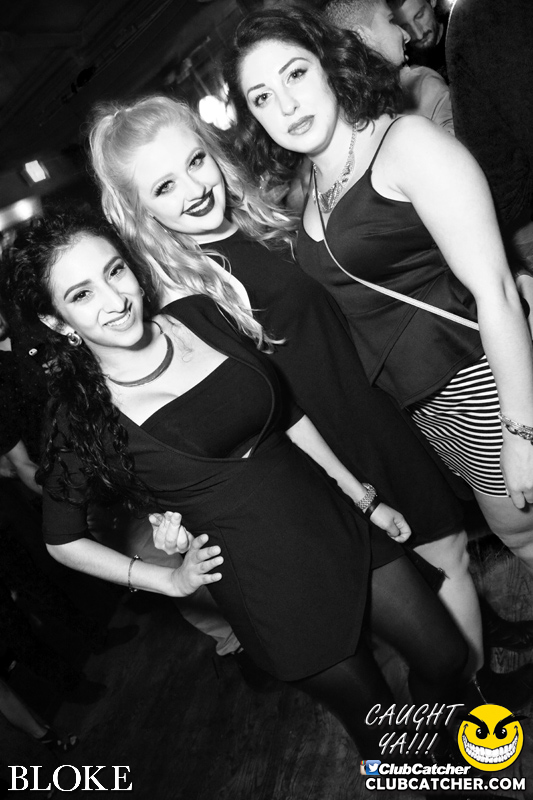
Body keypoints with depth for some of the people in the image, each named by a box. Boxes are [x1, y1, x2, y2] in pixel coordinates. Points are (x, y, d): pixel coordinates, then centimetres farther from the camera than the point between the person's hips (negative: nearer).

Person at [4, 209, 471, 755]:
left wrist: (364, 498, 9)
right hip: (265, 582, -4)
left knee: (445, 657, 16)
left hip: (334, 520, 4)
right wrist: (170, 581, -1)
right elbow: (63, 540, 2)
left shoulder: (200, 313, -5)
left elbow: (288, 413, 6)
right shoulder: (82, 415, -14)